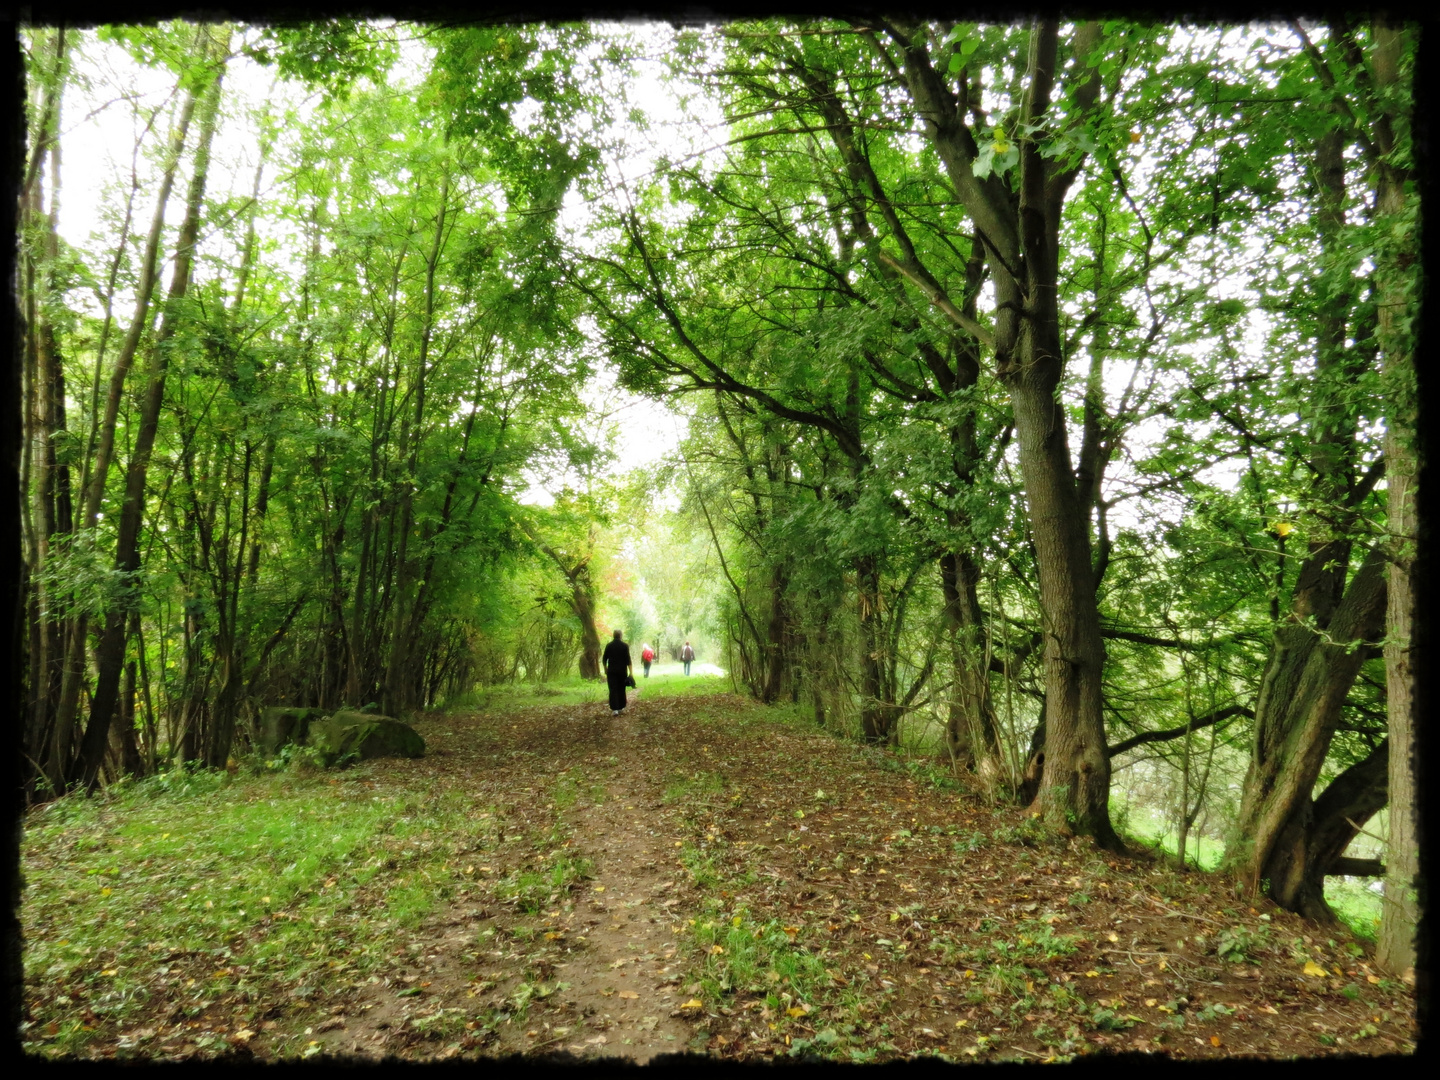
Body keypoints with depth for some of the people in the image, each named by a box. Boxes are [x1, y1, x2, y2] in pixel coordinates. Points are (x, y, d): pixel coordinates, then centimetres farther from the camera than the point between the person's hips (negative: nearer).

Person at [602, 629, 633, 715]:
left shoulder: (609, 646, 0)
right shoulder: (625, 646, -5)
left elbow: (604, 660, 5)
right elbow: (628, 660, -8)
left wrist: (605, 669, 20)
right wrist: (630, 672, -5)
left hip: (612, 671, 0)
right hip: (622, 671, 0)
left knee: (613, 690, -4)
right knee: (621, 689, 13)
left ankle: (614, 709, -16)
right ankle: (621, 707, 21)